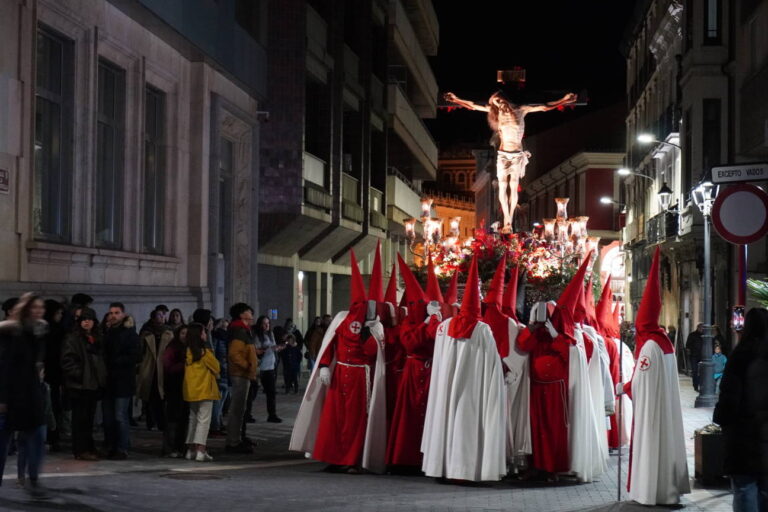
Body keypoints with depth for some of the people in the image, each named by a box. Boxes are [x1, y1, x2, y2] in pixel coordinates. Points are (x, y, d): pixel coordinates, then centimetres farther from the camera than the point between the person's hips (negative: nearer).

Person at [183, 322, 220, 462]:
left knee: (193, 418, 16)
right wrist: (215, 374, 19)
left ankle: (190, 450, 17)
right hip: (205, 389, -7)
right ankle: (200, 451, -12)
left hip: (191, 389, 7)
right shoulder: (205, 352, -14)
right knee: (204, 419, -5)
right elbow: (216, 368, -4)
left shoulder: (188, 352, 4)